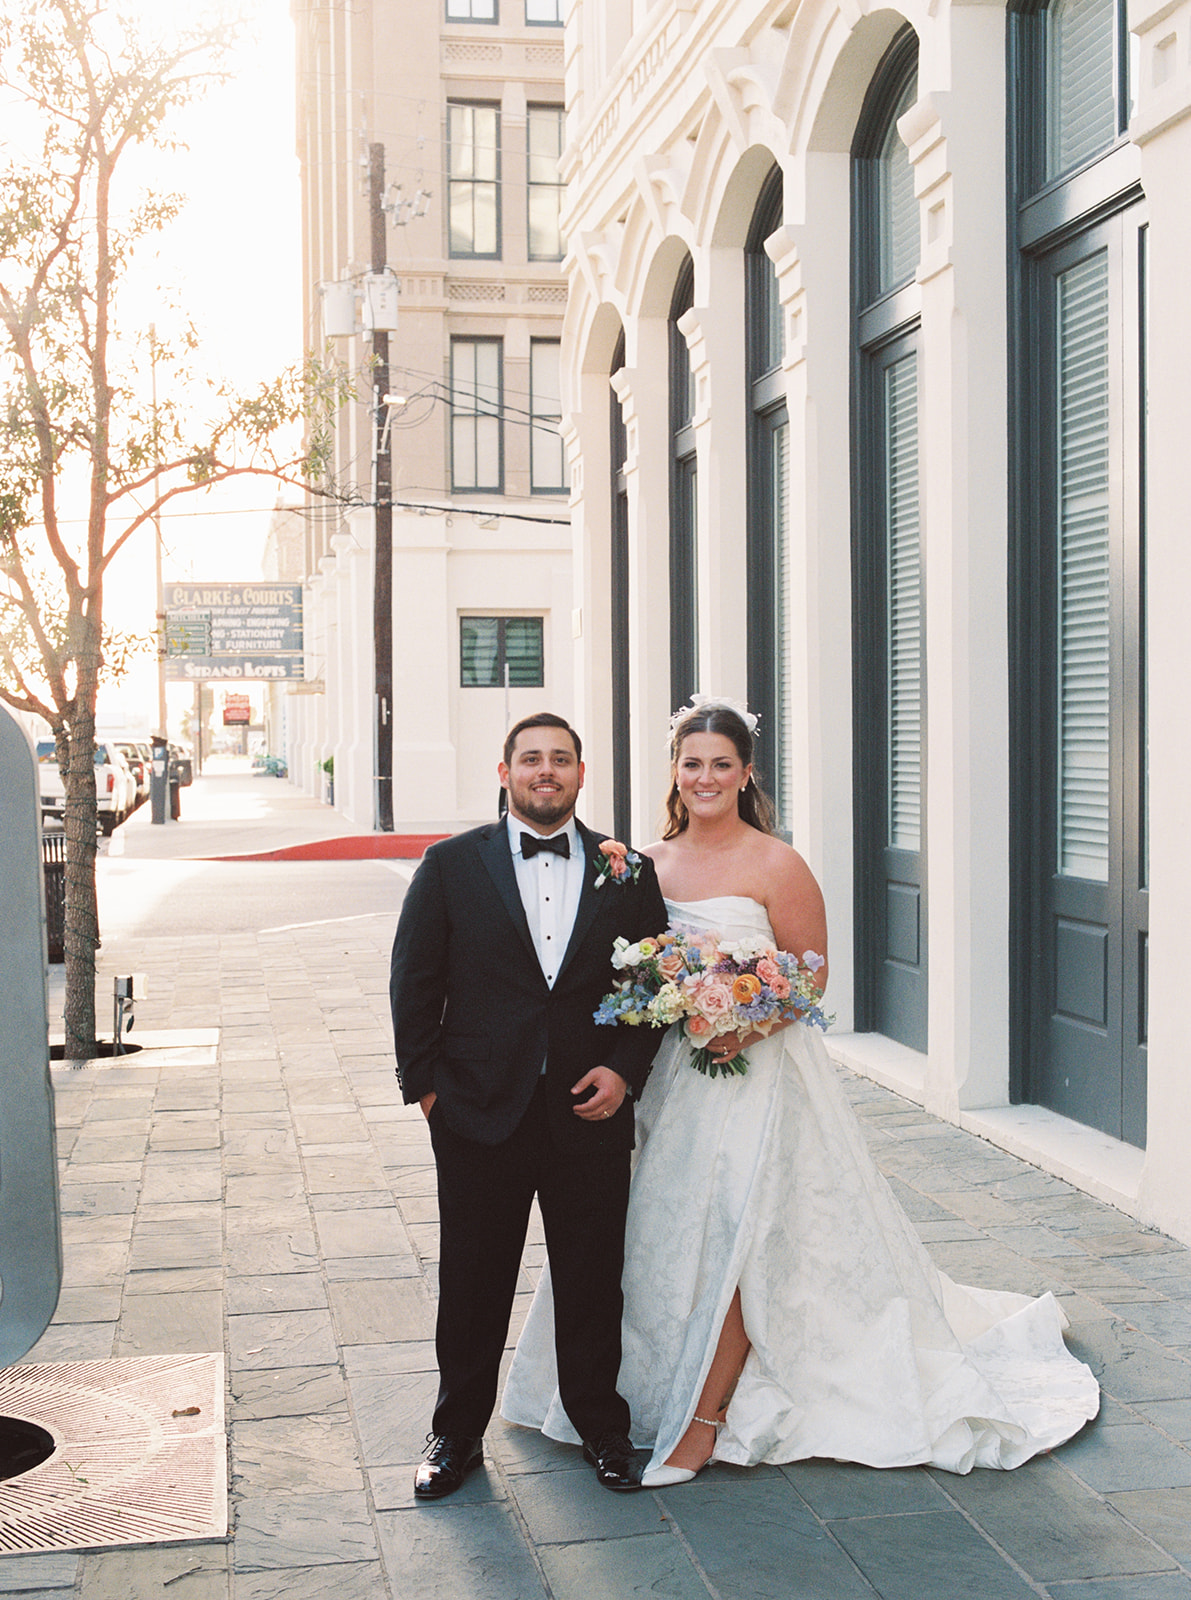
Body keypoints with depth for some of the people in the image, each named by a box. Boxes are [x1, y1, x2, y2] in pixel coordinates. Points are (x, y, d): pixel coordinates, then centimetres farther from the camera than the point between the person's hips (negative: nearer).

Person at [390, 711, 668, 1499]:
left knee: (594, 1283, 11)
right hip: (480, 1111, -1)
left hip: (591, 1111, 1)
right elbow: (414, 982, 2)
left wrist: (626, 1070, -5)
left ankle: (602, 1427, 29)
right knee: (472, 1286, 10)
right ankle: (458, 1435, 26)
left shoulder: (628, 872, 4)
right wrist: (423, 1082, -2)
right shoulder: (452, 865, 1)